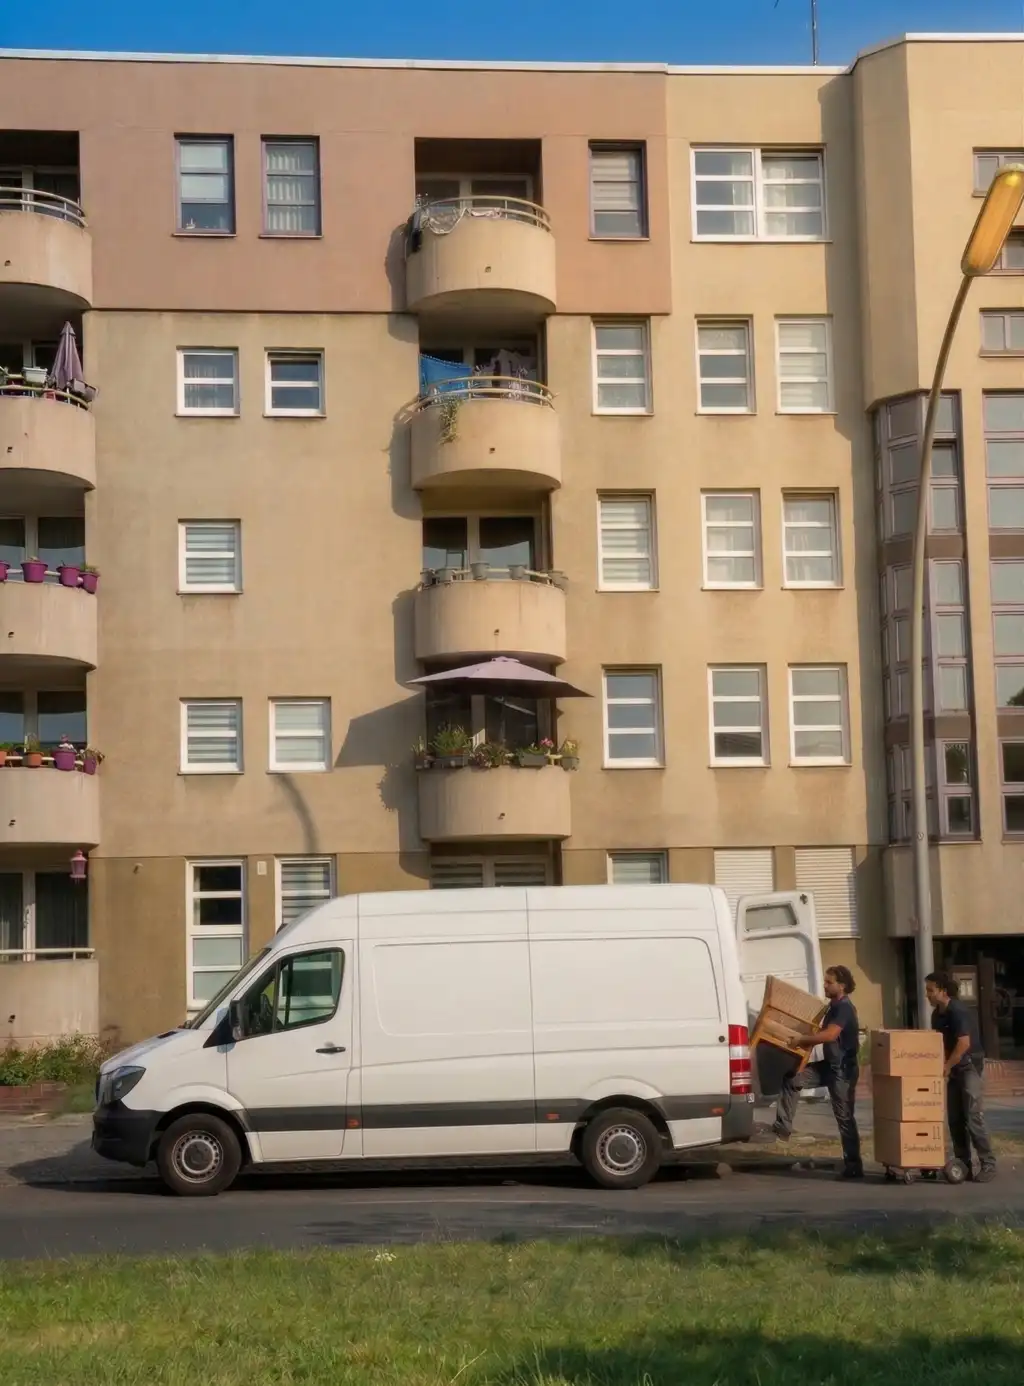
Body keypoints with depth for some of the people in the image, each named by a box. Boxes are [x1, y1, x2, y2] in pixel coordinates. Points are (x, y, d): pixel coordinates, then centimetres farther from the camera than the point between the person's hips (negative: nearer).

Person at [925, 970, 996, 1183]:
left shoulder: (958, 1011, -19)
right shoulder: (937, 1014, 8)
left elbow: (964, 1043, -25)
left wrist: (946, 1067, -20)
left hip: (969, 1065, -9)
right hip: (954, 1068, 9)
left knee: (973, 1117, -11)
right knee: (955, 1119, 7)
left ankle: (988, 1165, -6)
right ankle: (963, 1164, 13)